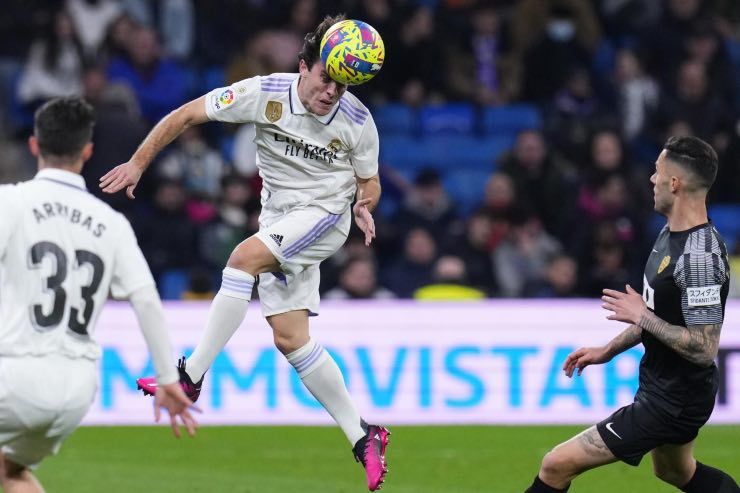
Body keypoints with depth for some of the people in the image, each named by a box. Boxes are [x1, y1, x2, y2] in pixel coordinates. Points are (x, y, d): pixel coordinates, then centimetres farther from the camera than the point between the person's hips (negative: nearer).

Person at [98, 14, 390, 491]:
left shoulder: (358, 121, -12)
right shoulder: (265, 94, -13)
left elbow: (369, 182, 6)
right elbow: (185, 115, -6)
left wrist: (365, 204, -13)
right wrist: (139, 162, -7)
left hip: (326, 215, -4)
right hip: (278, 222, 4)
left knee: (245, 256, -30)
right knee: (290, 338, -3)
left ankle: (191, 376, -29)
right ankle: (363, 437, 5)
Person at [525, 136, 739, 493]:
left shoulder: (700, 256, -29)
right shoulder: (671, 233, 3)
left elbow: (704, 349, -29)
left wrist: (641, 316, -21)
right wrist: (607, 351, 18)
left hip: (672, 403, -11)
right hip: (662, 387, 11)